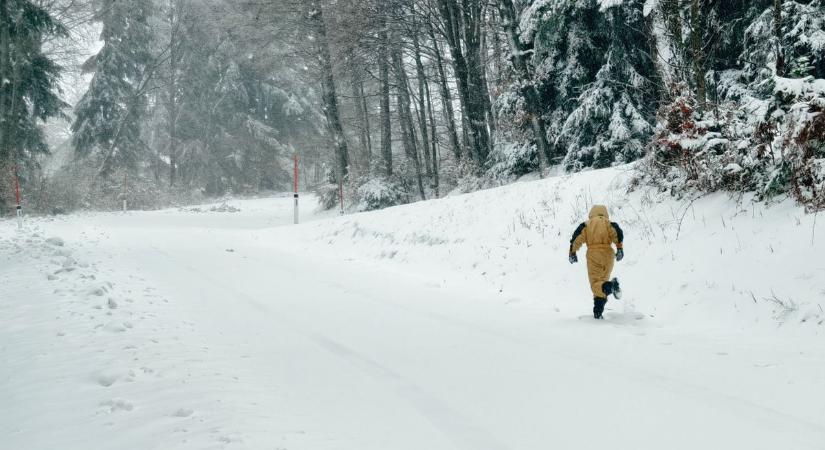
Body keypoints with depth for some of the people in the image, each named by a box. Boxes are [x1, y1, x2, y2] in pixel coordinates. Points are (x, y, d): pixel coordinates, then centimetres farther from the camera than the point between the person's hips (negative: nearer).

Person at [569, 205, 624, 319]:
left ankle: (609, 286, -43)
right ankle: (598, 311, 2)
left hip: (593, 253, -2)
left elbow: (577, 238, 4)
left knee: (595, 282, -7)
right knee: (603, 279, 12)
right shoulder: (609, 223, 15)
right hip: (608, 253, 2)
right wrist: (620, 249, -7)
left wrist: (572, 252, 8)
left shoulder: (586, 225, 15)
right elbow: (618, 233, -3)